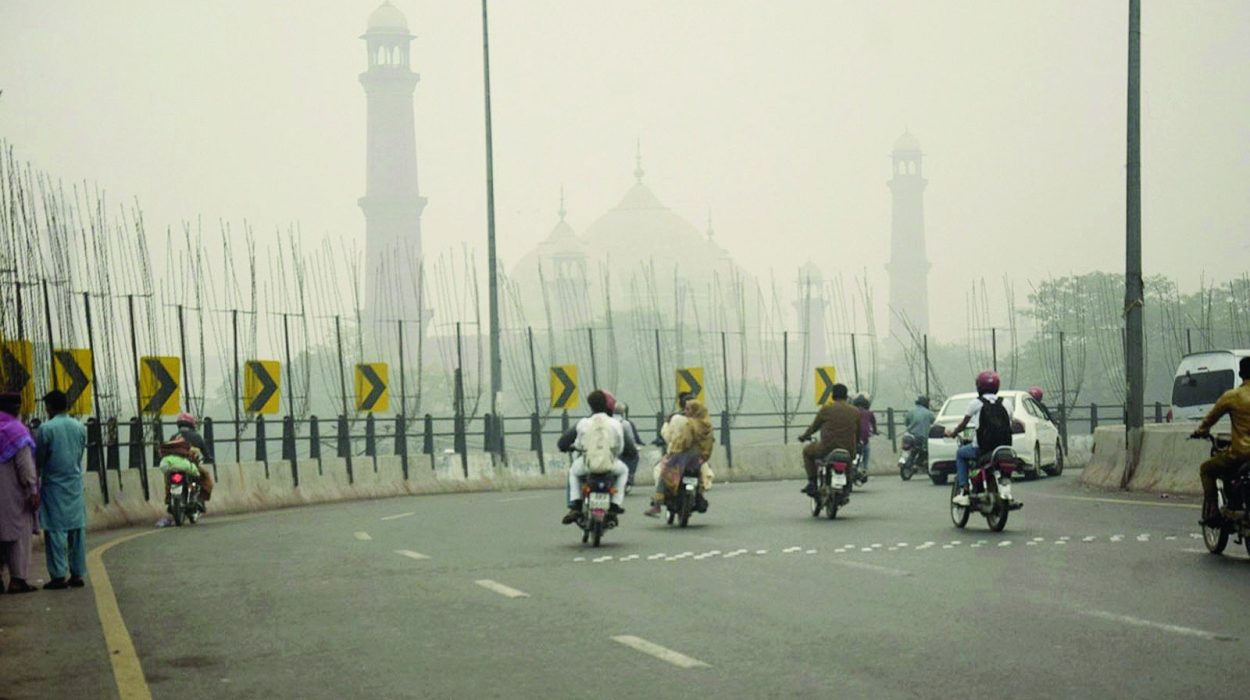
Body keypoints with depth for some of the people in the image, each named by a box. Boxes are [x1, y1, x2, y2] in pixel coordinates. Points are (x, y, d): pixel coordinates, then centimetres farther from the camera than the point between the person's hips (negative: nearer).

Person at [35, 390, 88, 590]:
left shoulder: (46, 428, -10)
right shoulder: (80, 428, 5)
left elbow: (38, 459, -3)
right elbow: (80, 455, 9)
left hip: (54, 486, -4)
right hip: (75, 485, 5)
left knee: (55, 530, -1)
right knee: (77, 529, 7)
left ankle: (58, 576, -3)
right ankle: (77, 574, 9)